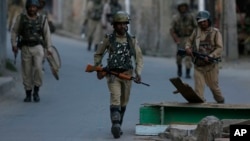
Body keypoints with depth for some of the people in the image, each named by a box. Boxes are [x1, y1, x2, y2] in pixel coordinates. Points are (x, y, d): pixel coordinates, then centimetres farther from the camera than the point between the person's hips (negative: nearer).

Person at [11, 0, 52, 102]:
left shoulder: (42, 19, 1)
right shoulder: (21, 17, 0)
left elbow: (47, 34, 5)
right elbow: (14, 32, 4)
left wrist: (49, 49, -4)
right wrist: (14, 45, -8)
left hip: (38, 48, -1)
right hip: (25, 49, 1)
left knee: (38, 68, -18)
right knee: (27, 72, 1)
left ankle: (36, 92, -2)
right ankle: (28, 95, 14)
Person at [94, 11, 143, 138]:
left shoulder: (132, 40, 2)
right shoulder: (108, 39, -2)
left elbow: (139, 58, 3)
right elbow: (98, 54, 10)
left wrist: (138, 74, -12)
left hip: (127, 74, 3)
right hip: (112, 74, -3)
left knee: (123, 102, 12)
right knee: (115, 98, -20)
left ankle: (117, 126, 30)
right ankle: (116, 127, -34)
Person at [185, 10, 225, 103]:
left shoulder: (215, 32, -5)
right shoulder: (196, 31, 9)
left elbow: (219, 48, -10)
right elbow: (189, 41, 20)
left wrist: (210, 56, -24)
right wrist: (188, 48, -4)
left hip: (211, 65, -3)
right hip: (198, 65, 3)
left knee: (214, 87, 13)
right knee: (198, 88, -10)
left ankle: (221, 102, 37)